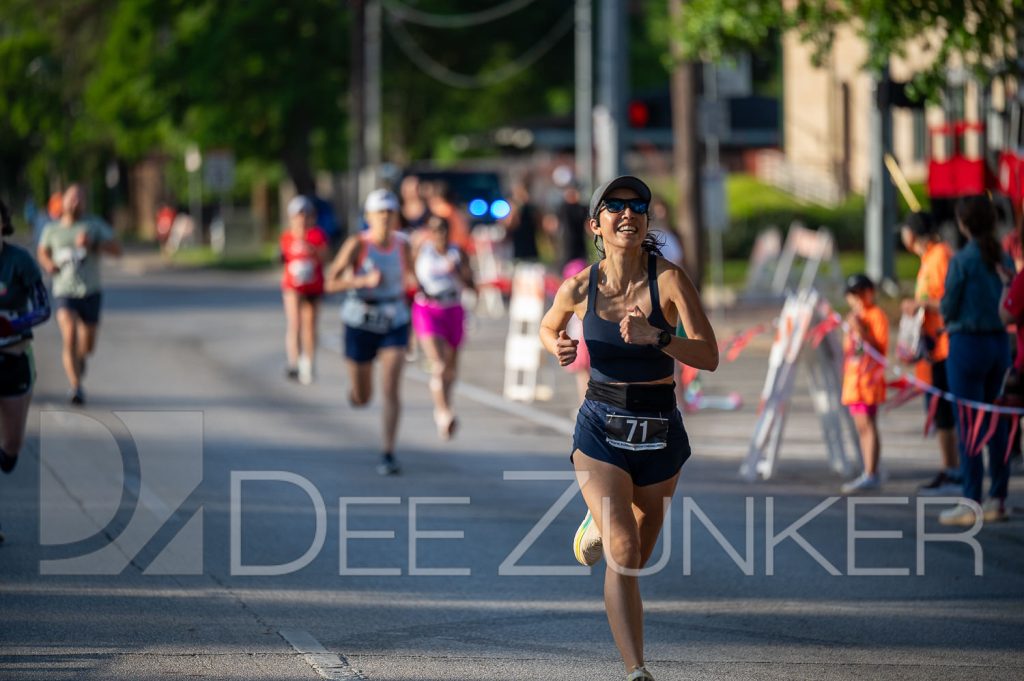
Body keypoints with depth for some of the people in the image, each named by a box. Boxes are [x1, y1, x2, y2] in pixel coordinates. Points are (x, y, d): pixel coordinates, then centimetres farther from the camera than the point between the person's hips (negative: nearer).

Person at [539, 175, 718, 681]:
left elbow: (709, 356, -18)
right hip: (601, 429, -1)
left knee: (638, 556, 20)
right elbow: (547, 327, 17)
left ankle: (597, 527, 57)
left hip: (659, 431, 1)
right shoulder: (579, 288, -5)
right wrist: (559, 347, -6)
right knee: (624, 555, -19)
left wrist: (655, 337, -34)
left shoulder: (669, 280, -12)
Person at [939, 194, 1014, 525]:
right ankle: (997, 499, 14)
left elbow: (948, 310, -10)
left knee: (968, 425, -3)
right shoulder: (1004, 258, 5)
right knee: (997, 423, 11)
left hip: (967, 345, -6)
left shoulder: (962, 260, -14)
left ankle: (972, 502, -4)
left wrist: (943, 307, 11)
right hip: (1000, 342, 6)